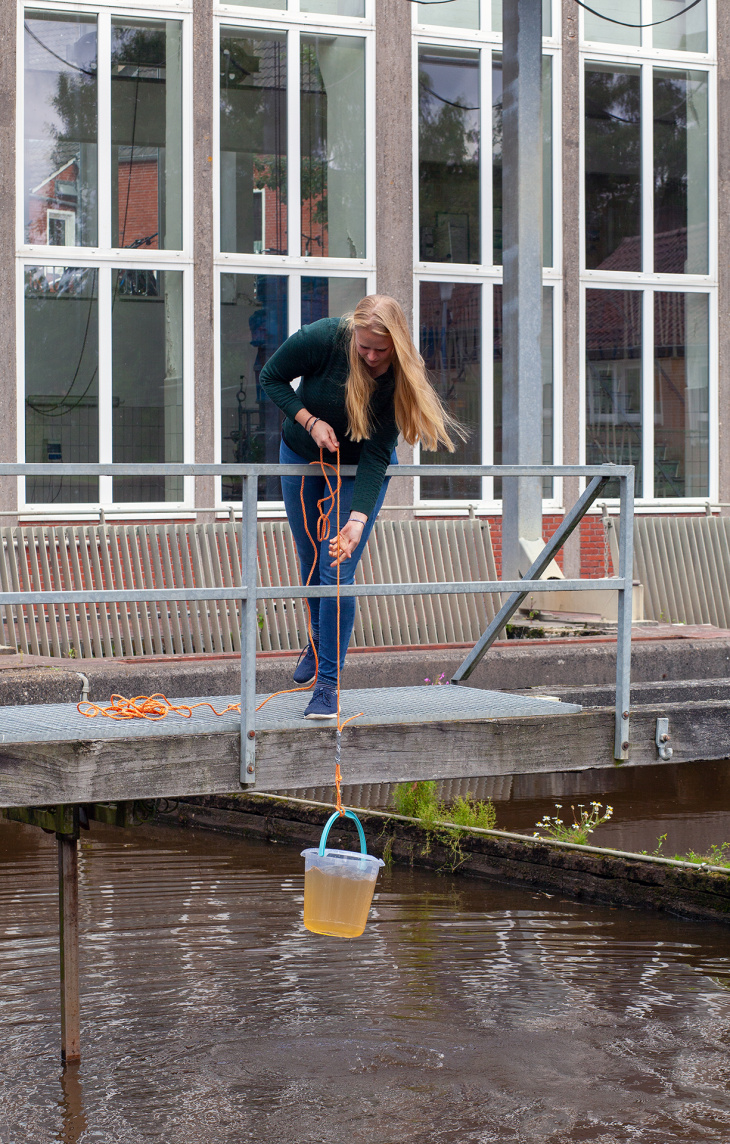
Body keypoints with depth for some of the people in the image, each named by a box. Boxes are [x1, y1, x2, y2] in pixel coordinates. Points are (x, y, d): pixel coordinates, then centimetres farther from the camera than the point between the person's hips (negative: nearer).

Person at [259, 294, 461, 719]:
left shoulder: (400, 378, -29)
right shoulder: (321, 338, -29)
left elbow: (376, 455, -28)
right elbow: (271, 377, -12)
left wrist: (357, 518, -39)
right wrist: (310, 421, -24)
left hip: (362, 468, -2)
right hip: (302, 456, 2)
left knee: (338, 572, -12)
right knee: (310, 560, 15)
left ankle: (328, 683, -5)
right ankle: (319, 638, 43)